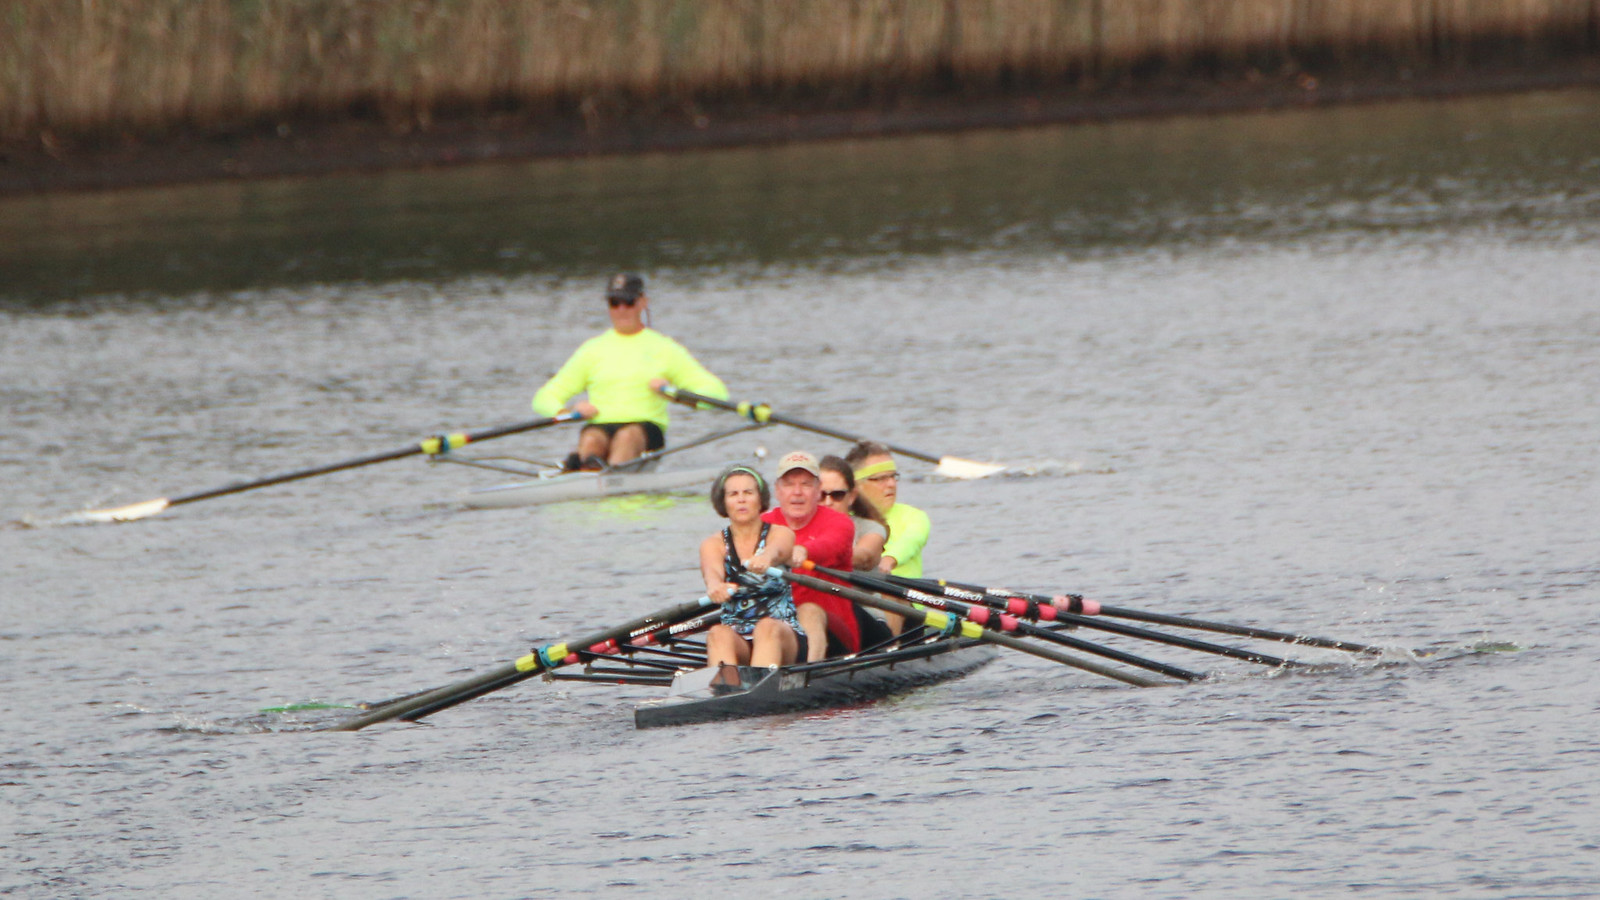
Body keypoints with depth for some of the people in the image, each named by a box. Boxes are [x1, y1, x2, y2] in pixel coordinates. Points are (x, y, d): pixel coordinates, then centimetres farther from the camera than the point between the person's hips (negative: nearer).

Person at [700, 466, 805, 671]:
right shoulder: (713, 545, 8)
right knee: (718, 634, -32)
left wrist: (766, 557, -48)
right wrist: (714, 585, -42)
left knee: (767, 627, -35)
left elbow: (777, 550, -21)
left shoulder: (781, 534, 5)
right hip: (736, 639, 1)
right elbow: (712, 570, -16)